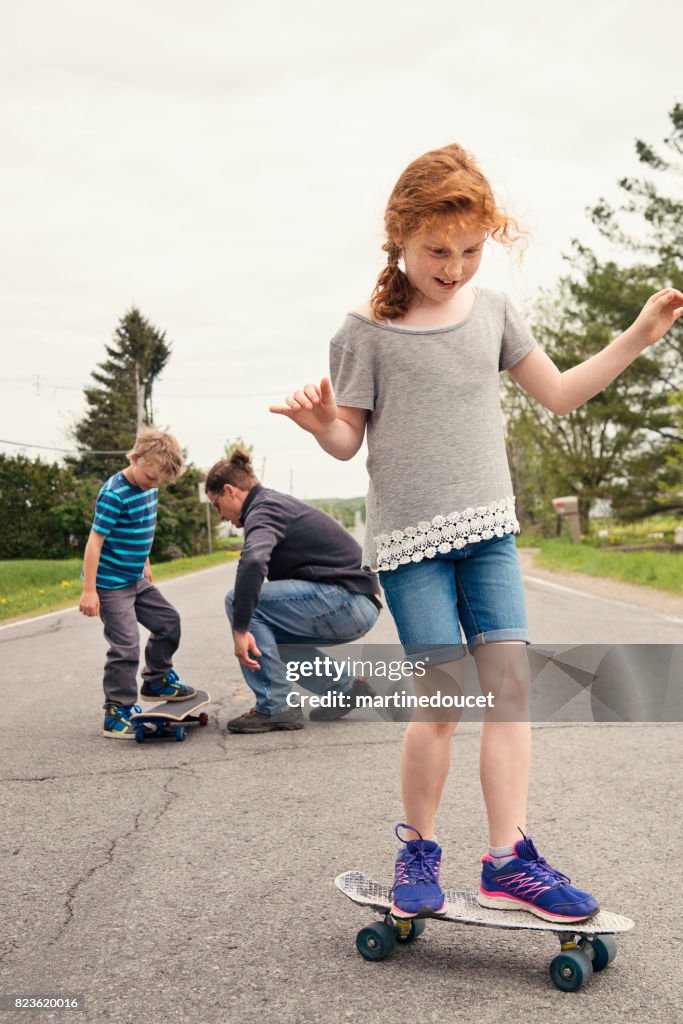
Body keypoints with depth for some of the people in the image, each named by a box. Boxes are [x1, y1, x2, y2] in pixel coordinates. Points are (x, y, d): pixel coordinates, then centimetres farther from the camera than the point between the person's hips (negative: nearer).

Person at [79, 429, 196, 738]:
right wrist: (89, 590, -23)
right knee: (126, 645, -9)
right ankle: (116, 715, 2)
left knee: (168, 622, 13)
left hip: (135, 579, 9)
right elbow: (94, 541, -22)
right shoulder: (114, 494, -23)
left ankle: (156, 682, 32)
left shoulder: (148, 487, 3)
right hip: (110, 583, -9)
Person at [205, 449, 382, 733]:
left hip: (346, 600, -10)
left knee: (238, 600, -11)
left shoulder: (263, 510, -10)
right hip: (358, 605, 10)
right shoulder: (277, 502, 20)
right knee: (266, 629, 19)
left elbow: (253, 561, -32)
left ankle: (276, 707, -8)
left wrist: (241, 629, -27)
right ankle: (343, 686, 20)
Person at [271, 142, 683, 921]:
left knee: (510, 682, -4)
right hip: (410, 537, -4)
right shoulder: (366, 331, -4)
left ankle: (508, 860, 4)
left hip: (488, 530, 5)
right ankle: (416, 851, 16)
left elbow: (559, 393, 17)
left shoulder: (491, 311, 10)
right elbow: (351, 440, -2)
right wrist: (323, 426, -24)